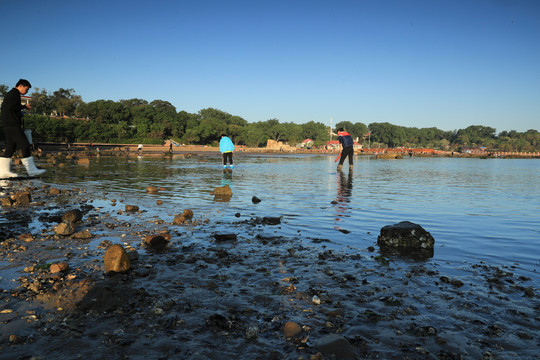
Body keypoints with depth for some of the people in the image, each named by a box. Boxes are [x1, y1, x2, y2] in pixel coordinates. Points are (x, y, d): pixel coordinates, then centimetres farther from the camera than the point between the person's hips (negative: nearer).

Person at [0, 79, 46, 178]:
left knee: (10, 148, 9)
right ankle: (31, 170, -9)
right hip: (13, 125, -10)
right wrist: (24, 106, -10)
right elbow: (11, 106, -21)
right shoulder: (15, 93, -7)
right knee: (25, 145, -9)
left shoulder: (9, 94, 24)